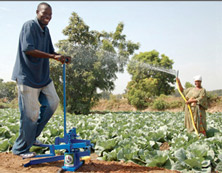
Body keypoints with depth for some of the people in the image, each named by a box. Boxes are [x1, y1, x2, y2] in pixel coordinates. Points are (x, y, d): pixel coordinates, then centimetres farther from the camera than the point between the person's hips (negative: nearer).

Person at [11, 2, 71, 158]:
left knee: (52, 102, 10)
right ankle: (20, 148, 16)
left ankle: (32, 135, 25)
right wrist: (53, 56, -27)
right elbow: (27, 49, -25)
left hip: (43, 75, 9)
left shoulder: (46, 30, 13)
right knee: (30, 113, -3)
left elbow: (50, 51, 17)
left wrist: (62, 58, -4)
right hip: (27, 76, -9)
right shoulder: (29, 26, -12)